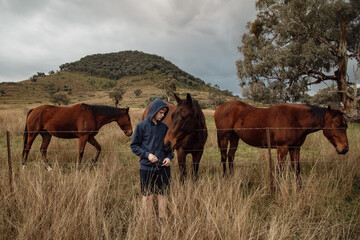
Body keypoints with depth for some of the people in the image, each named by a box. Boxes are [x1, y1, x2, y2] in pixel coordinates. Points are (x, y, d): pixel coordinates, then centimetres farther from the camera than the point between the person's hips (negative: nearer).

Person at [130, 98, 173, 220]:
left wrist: (169, 157, -3)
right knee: (147, 195, 6)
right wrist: (147, 155, -15)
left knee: (162, 194, 9)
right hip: (147, 167, -3)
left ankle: (162, 219, 23)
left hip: (163, 166, 3)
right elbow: (134, 146, -2)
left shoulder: (164, 127, 6)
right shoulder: (141, 126, -4)